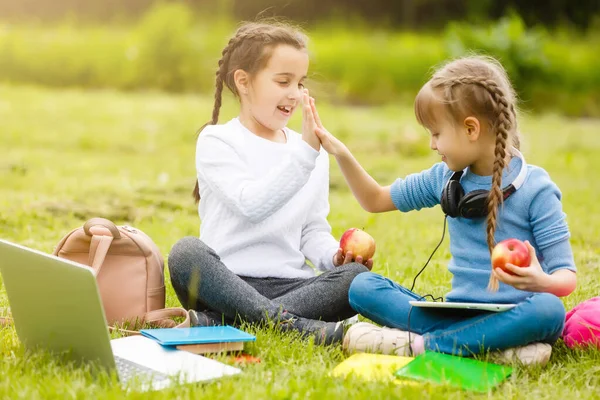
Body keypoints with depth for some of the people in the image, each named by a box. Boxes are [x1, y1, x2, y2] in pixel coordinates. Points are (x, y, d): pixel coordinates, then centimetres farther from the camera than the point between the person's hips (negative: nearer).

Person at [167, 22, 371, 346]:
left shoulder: (314, 154, 17)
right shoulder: (217, 142, 1)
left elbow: (313, 230, 16)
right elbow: (251, 204, -15)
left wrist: (333, 255, -7)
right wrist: (305, 152, -20)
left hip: (289, 285, 4)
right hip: (227, 281, -4)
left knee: (357, 276, -25)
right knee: (185, 252, -33)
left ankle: (216, 321, -32)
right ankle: (294, 324, -42)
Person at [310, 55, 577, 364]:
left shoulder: (535, 189, -6)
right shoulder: (444, 177, 10)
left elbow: (567, 277, -9)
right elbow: (375, 200, 25)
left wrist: (542, 282, -32)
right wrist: (340, 153, 12)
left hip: (511, 316, -5)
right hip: (457, 313, 5)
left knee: (548, 310, -38)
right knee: (362, 286, -12)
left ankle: (419, 345, -29)